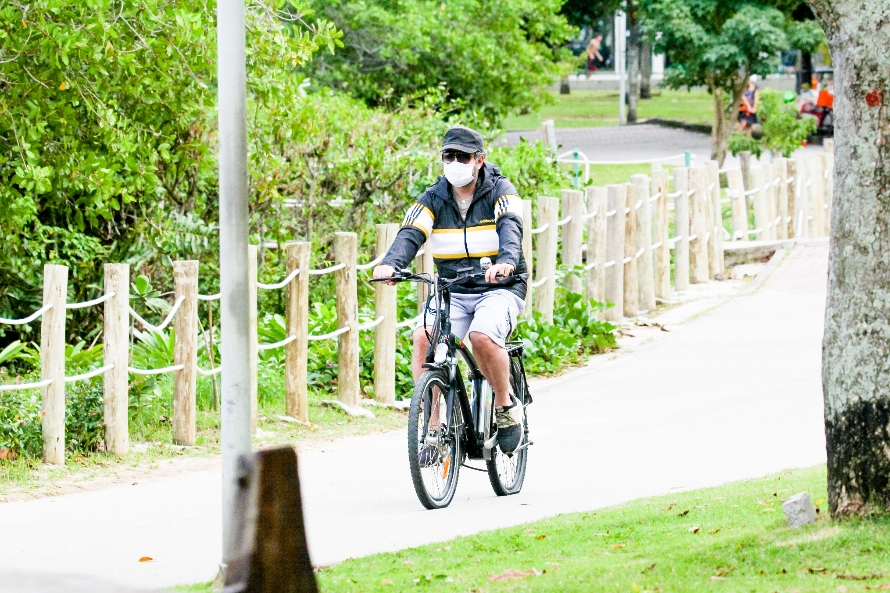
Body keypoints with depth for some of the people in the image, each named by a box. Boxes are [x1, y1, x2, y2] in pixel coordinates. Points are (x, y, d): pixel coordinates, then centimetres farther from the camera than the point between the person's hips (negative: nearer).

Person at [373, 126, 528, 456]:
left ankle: (506, 405, -6)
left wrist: (506, 260, -48)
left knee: (482, 337, -33)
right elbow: (411, 233, -14)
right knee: (423, 336, -24)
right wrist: (390, 263, -37)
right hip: (452, 290, 3)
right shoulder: (433, 199, 2)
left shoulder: (500, 191, -6)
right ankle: (433, 428, -19)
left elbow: (510, 227, -25)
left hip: (499, 288, -3)